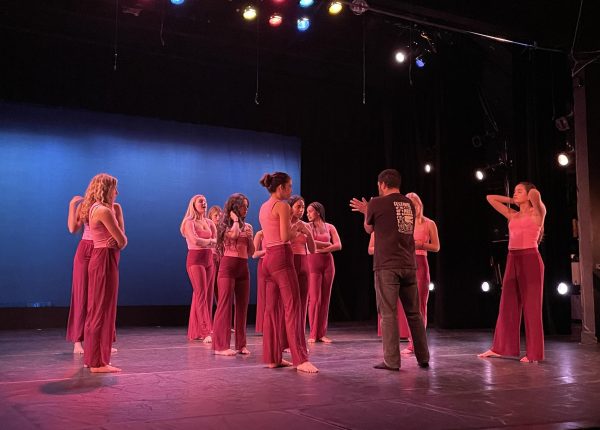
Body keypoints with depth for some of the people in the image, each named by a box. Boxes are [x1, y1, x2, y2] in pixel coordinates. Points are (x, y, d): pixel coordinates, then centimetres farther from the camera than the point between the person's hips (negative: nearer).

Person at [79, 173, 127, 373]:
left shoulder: (94, 209, 16)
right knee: (103, 310, -5)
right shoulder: (104, 210, -15)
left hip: (99, 259, 10)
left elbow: (118, 236, 17)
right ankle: (99, 362, 0)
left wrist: (117, 239, -3)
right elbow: (122, 241, -13)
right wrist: (120, 242, 7)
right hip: (106, 259, -10)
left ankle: (91, 357, 25)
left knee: (95, 309, 15)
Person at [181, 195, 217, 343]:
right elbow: (195, 241, -18)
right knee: (201, 294, -12)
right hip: (195, 259, -6)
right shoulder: (189, 222, -3)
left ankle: (195, 332, 10)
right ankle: (206, 332, -16)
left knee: (207, 294, 4)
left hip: (209, 260, 6)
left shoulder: (209, 222, 15)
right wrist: (209, 241, -3)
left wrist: (203, 242, -11)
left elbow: (216, 241, 5)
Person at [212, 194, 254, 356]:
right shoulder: (225, 225, 1)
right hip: (228, 266, -6)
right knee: (225, 304, -8)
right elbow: (233, 234, -22)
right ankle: (221, 345, -6)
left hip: (243, 267, 6)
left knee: (242, 305, 5)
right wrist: (235, 220, -6)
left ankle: (241, 344, 10)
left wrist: (250, 237, -1)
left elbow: (251, 252, 15)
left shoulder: (247, 226, 15)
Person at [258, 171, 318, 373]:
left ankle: (272, 357, 12)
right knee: (292, 307, -11)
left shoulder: (263, 207, 17)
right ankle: (300, 359, -15)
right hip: (281, 256, -9)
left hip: (268, 258, 9)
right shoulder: (282, 206, -9)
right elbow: (285, 237, -16)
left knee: (272, 308, 9)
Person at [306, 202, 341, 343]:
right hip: (313, 263, -2)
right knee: (315, 298, -7)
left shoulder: (330, 227, 10)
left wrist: (320, 249, -8)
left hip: (328, 263, 3)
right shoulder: (307, 226, 5)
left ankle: (322, 333, 7)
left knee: (325, 298, 3)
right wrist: (327, 244, -5)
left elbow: (338, 245, -2)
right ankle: (313, 333, -1)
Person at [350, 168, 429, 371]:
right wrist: (368, 210, 32)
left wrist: (366, 212, 30)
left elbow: (368, 229, 11)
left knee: (388, 313, -2)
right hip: (409, 265, 5)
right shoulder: (409, 204, 12)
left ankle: (392, 361, -3)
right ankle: (423, 358, 15)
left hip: (387, 266, -5)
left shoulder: (377, 203, -4)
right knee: (414, 313, 11)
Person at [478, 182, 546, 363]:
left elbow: (535, 194, -21)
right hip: (513, 260, 6)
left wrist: (531, 195, 1)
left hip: (530, 260, -6)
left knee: (531, 307, -2)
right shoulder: (512, 215, 17)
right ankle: (499, 348, 14)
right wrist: (512, 200, 19)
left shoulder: (537, 213, 1)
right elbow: (490, 198, 23)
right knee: (507, 306, 8)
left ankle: (533, 352, 3)